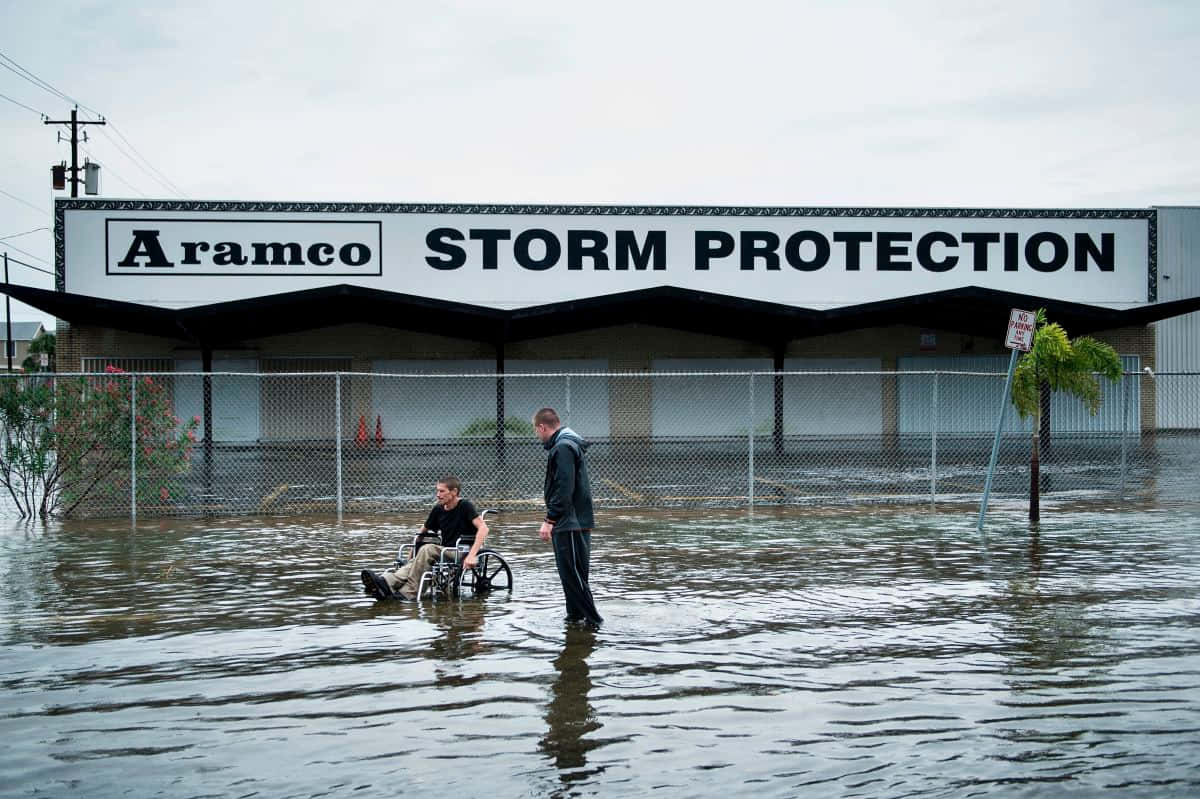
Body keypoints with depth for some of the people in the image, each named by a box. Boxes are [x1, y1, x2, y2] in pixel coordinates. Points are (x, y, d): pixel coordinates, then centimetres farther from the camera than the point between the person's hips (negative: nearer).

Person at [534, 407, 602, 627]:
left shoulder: (563, 448, -15)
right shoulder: (571, 445, 17)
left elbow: (563, 488, -23)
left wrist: (550, 520, -24)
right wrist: (553, 519, 21)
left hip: (570, 525, -10)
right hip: (577, 522, 10)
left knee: (573, 574, -7)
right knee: (570, 574, 15)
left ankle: (592, 619, -5)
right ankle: (575, 616, 22)